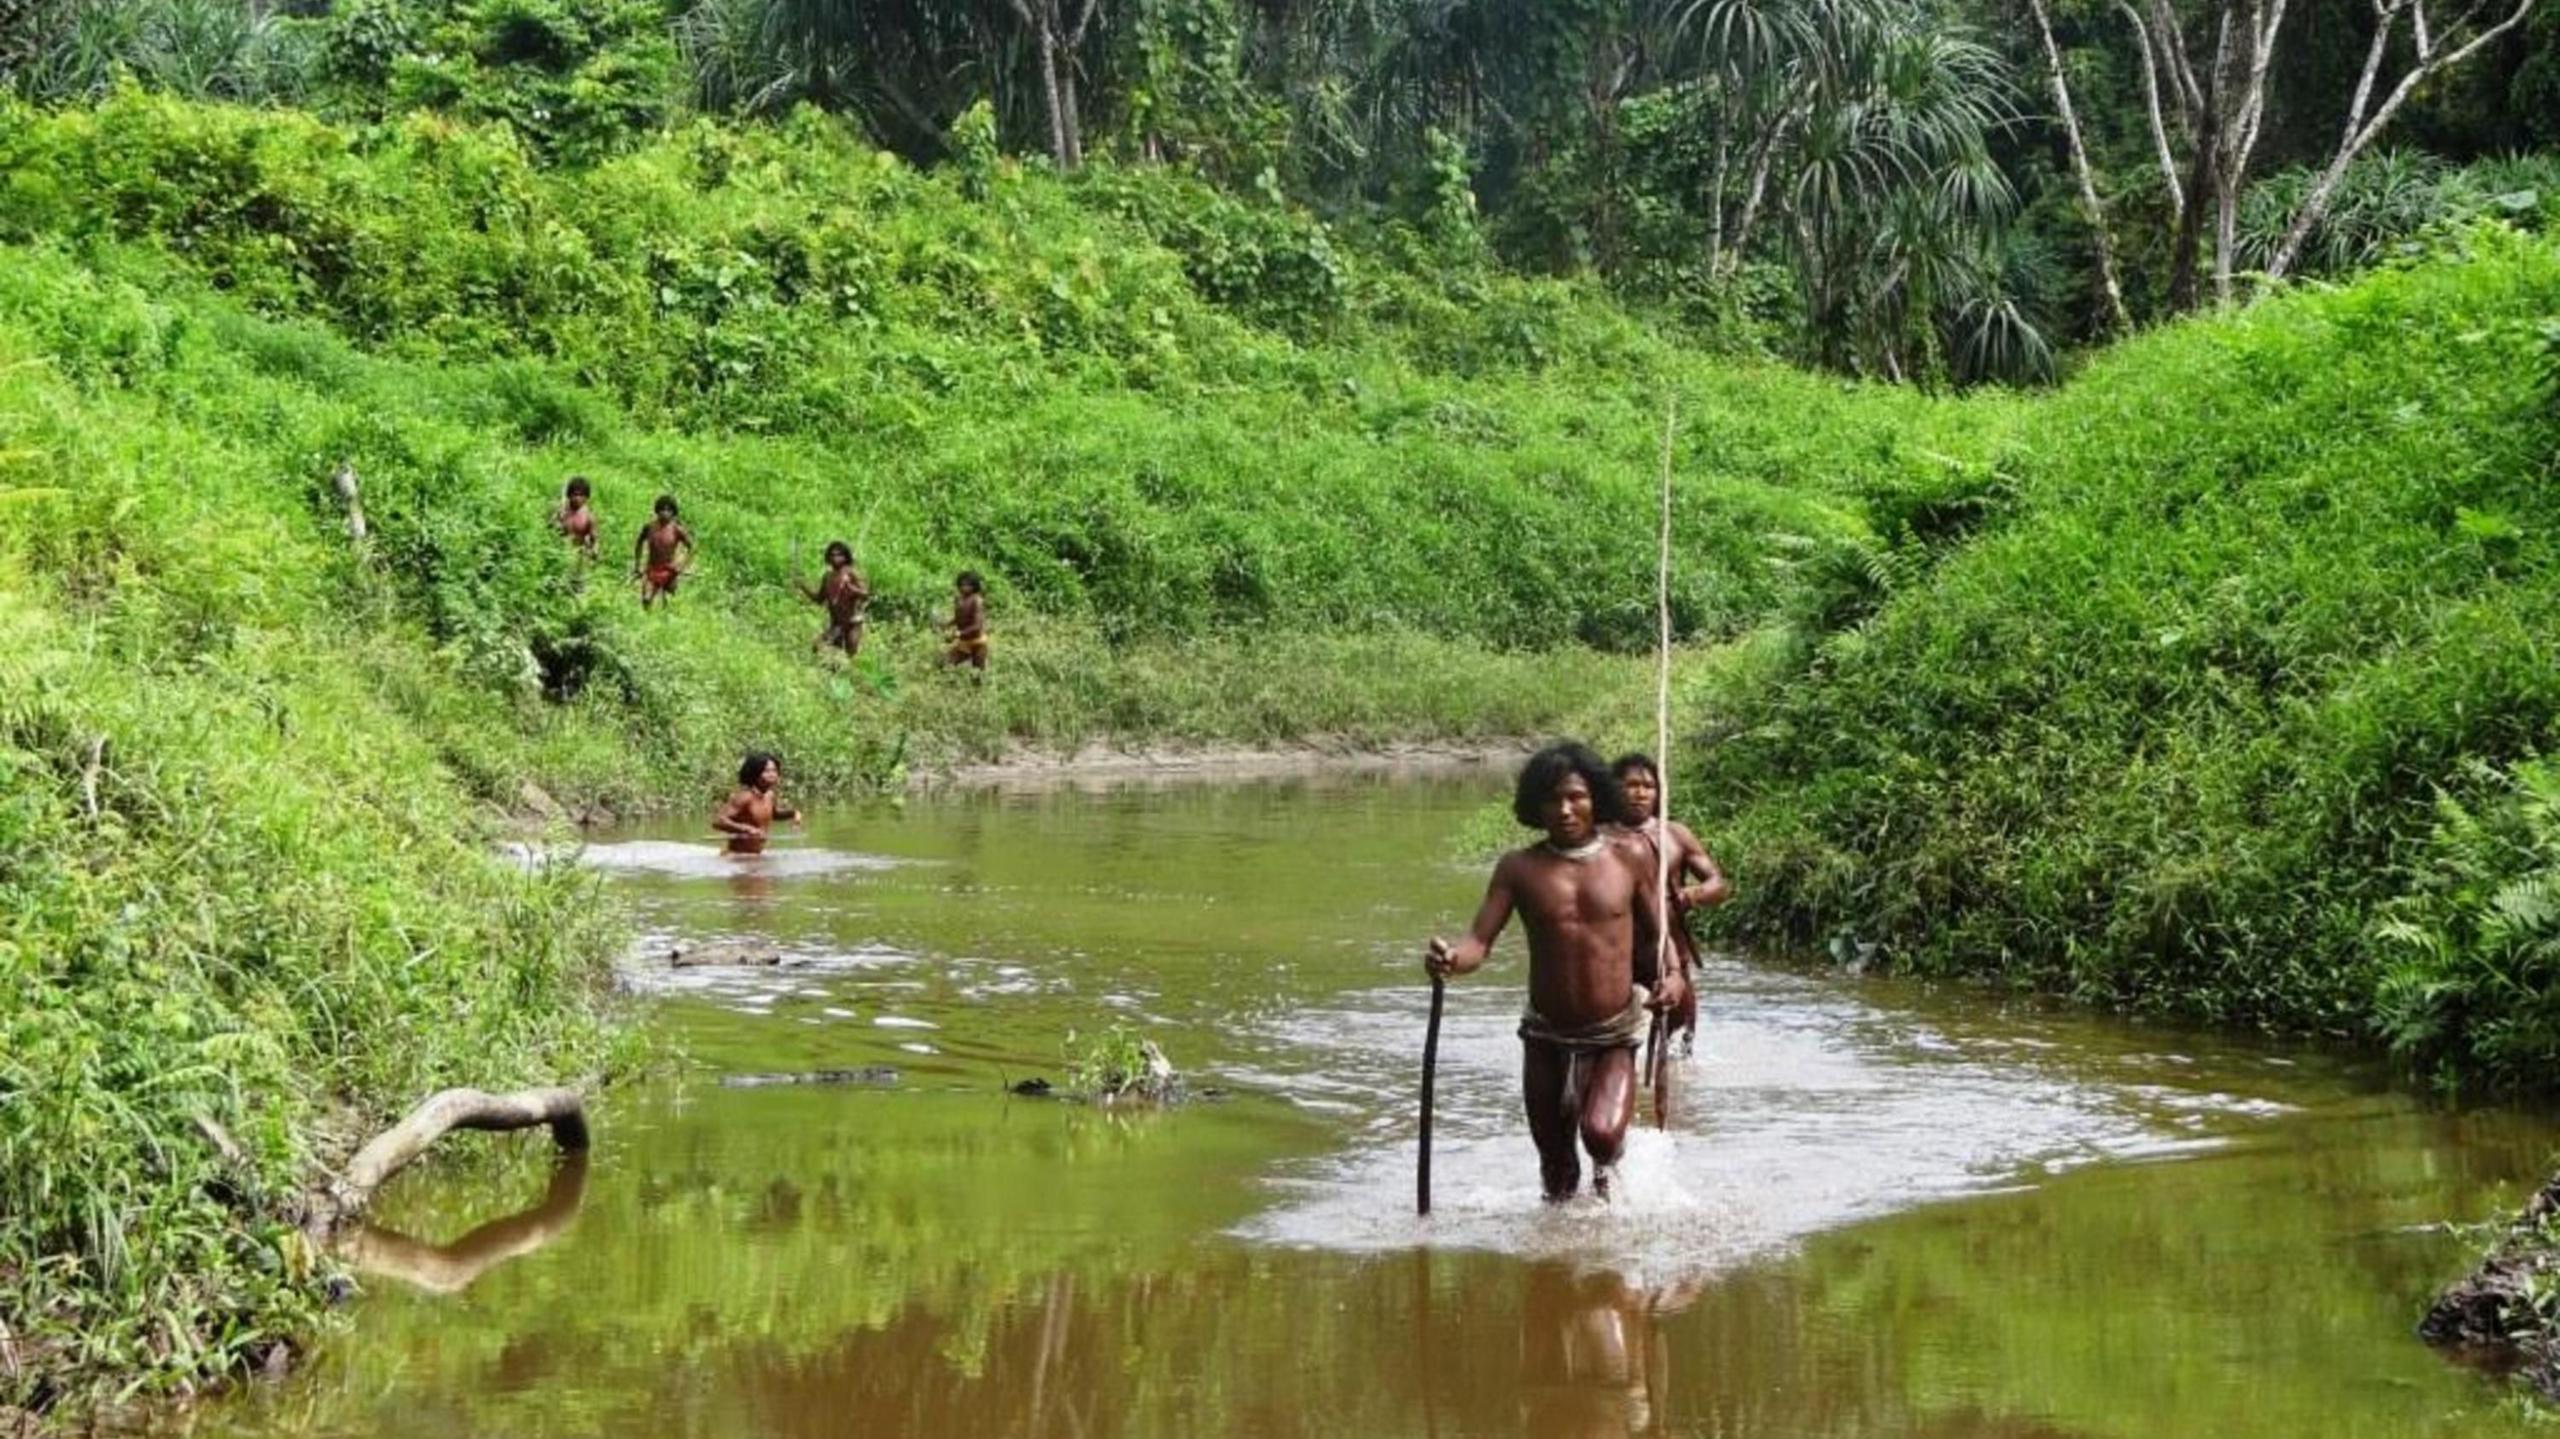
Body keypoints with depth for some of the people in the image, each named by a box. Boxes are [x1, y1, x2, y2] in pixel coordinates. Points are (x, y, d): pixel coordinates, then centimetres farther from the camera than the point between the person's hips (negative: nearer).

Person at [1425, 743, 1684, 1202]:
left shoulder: (1628, 860, -4)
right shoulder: (1519, 868, -6)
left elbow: (1657, 933, 8)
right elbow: (1480, 941, -12)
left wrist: (1674, 975, -13)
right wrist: (1451, 959, -35)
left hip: (1614, 1038, -1)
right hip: (1547, 1039, 1)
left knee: (1601, 1132, -25)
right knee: (1556, 1169, 13)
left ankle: (1608, 1165, 9)